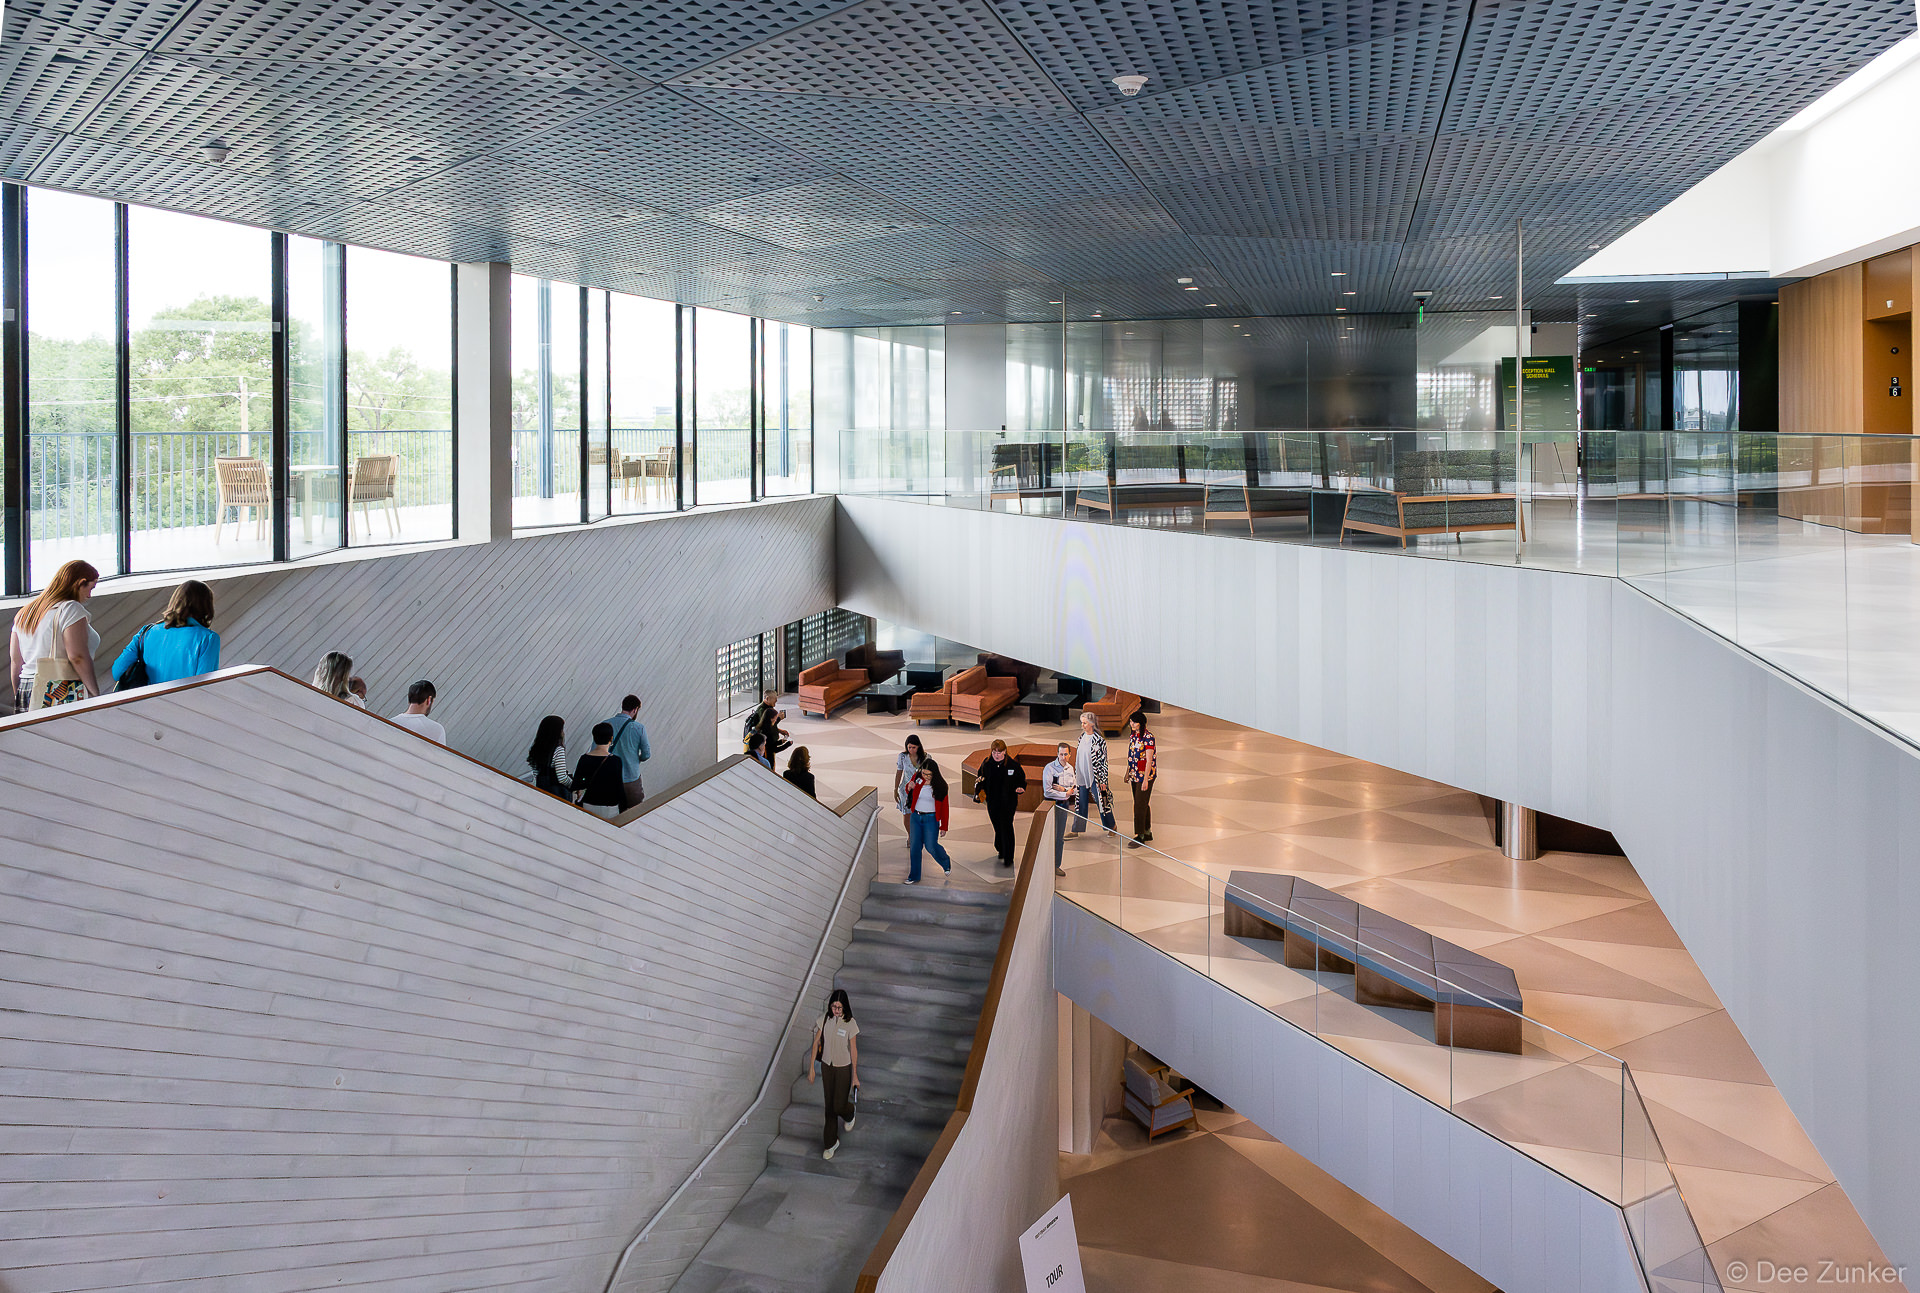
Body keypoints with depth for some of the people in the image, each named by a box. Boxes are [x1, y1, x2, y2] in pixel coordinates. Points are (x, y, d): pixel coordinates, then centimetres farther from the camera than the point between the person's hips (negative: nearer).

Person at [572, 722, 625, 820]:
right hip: (609, 807, -4)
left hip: (588, 805, 4)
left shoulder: (584, 759, -1)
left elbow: (575, 786, 2)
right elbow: (619, 787, -9)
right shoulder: (615, 760, -13)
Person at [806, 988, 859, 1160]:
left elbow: (853, 1050, -10)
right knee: (830, 1106, 11)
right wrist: (811, 1068, -1)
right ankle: (831, 1142, 24)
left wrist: (855, 1076, -5)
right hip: (827, 1066, 3)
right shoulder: (824, 1019, -8)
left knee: (839, 1106, 1)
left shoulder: (850, 1023, -17)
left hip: (844, 1068, -3)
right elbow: (816, 1043, -1)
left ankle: (850, 1111, 38)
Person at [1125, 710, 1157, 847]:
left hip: (1145, 775, -8)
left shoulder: (1148, 737, -17)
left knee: (1139, 805, -8)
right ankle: (1147, 832, 24)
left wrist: (1145, 779, -22)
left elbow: (1149, 760, -19)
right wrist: (1128, 773, 19)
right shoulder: (1133, 735, 8)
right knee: (1142, 804, 14)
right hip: (1135, 774, 8)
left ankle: (1139, 836, -3)